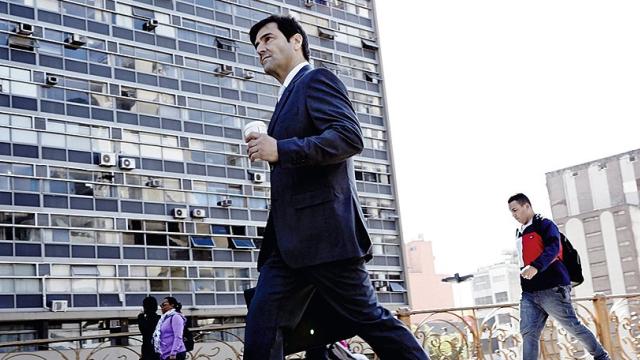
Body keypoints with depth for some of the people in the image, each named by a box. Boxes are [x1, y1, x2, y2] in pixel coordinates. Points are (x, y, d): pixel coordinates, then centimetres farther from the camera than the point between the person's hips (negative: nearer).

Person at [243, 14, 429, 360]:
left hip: (323, 230, -9)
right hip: (289, 239, 9)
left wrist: (280, 150, -22)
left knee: (368, 318, -2)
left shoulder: (317, 80, -2)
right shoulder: (288, 97, 25)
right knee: (260, 323, 0)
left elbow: (349, 137, -18)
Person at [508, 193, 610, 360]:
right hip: (529, 293, 7)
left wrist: (536, 267, -38)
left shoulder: (545, 225, -6)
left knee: (573, 327, 2)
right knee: (528, 333, -5)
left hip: (552, 289, -7)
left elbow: (553, 248, -23)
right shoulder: (519, 233, 20)